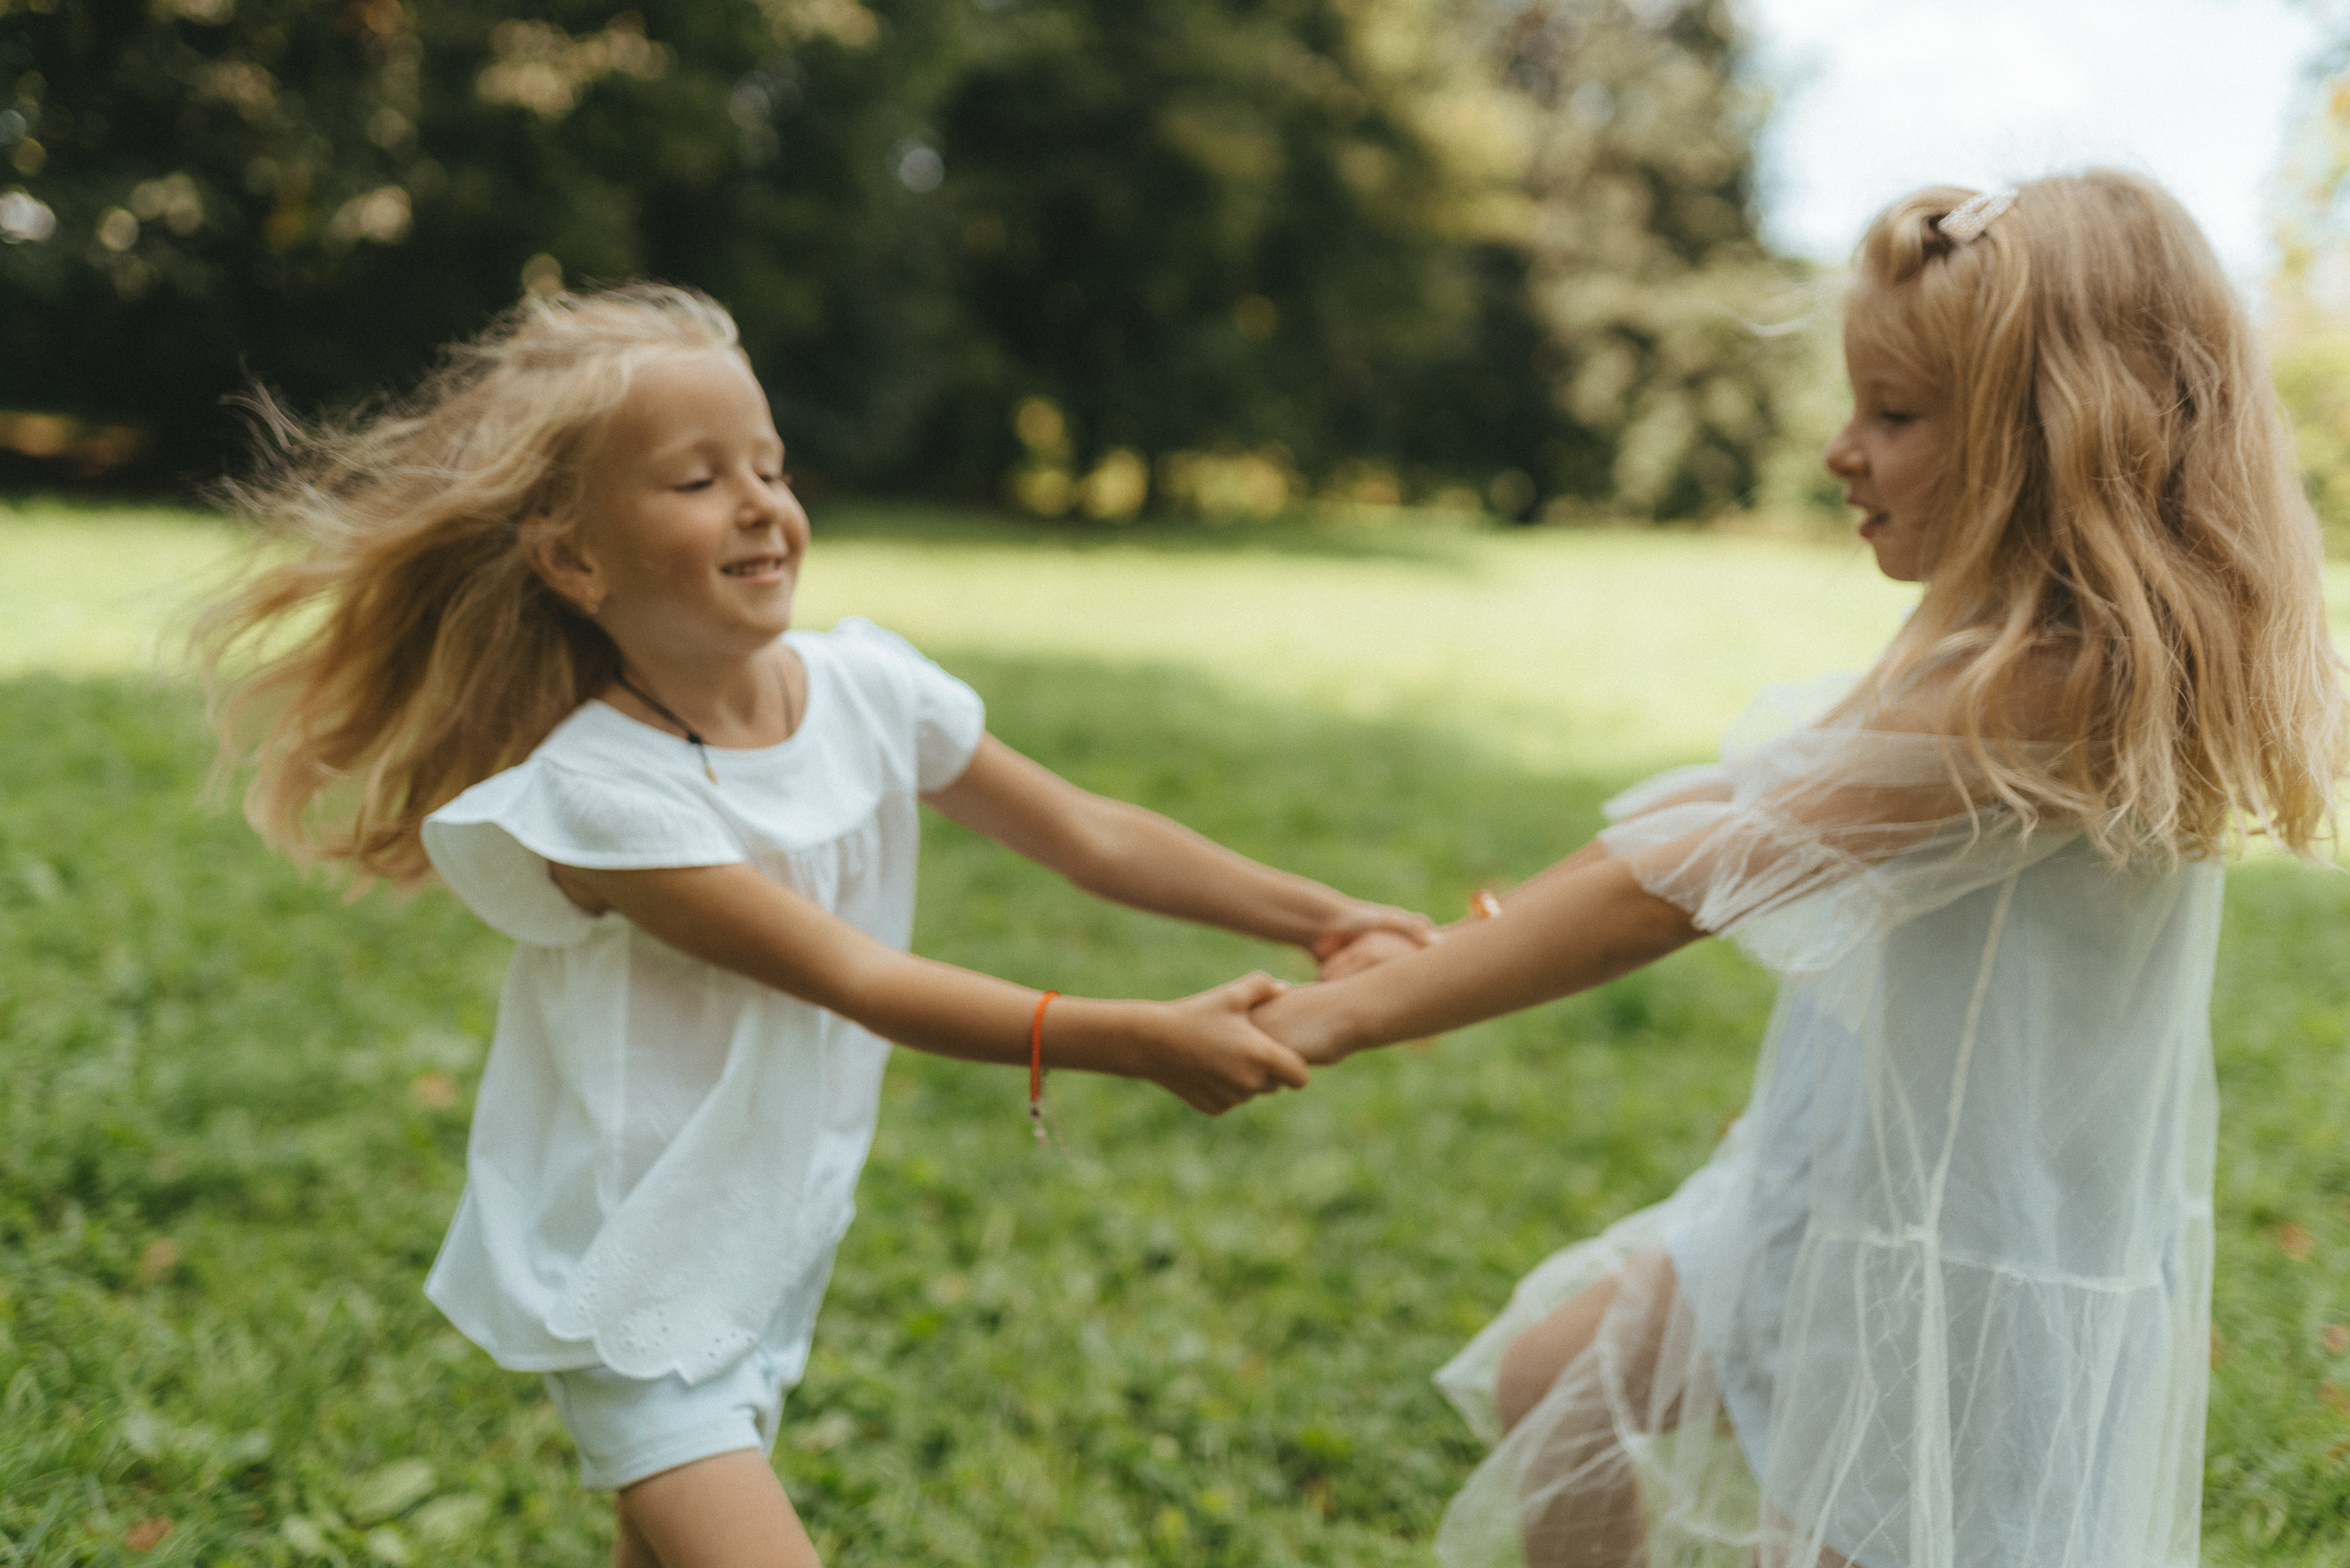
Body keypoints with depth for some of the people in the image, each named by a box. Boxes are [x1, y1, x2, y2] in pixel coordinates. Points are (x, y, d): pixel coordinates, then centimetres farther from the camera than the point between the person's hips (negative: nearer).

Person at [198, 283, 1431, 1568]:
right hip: (635, 1282, -6)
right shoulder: (596, 794, -25)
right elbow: (857, 979, -26)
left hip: (775, 1250, 6)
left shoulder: (866, 689, -7)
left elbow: (1087, 837, -1)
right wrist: (1138, 1040, -29)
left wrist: (1325, 917, -6)